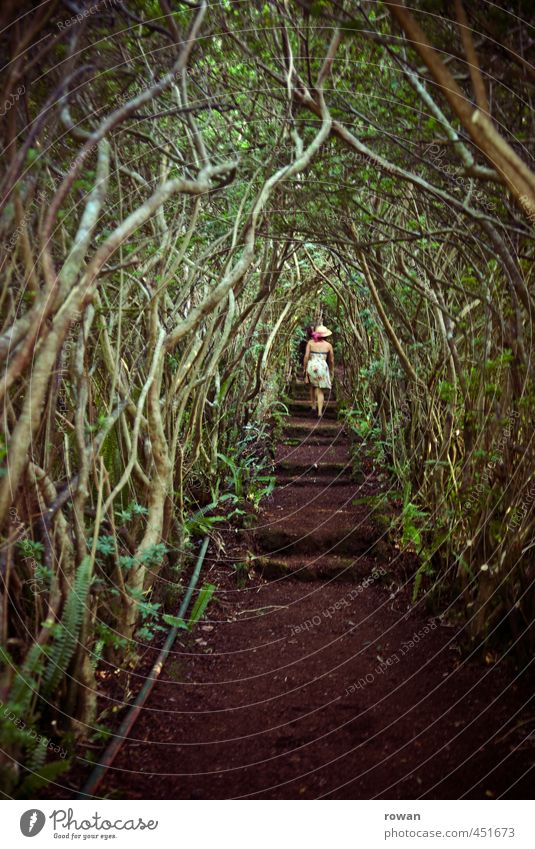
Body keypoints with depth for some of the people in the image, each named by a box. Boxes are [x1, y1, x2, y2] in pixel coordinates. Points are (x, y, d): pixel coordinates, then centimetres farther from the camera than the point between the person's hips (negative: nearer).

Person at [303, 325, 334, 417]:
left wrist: (305, 368, 6)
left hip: (311, 366, 1)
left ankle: (314, 405, 26)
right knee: (320, 390, 5)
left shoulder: (310, 343, 3)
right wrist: (332, 370, 28)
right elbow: (331, 360, 13)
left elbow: (306, 356, -3)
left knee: (314, 386, 26)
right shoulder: (328, 345, 5)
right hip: (322, 366, -1)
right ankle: (320, 412, -5)